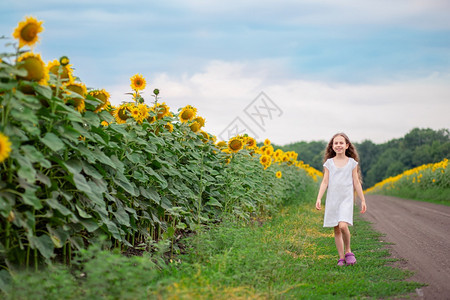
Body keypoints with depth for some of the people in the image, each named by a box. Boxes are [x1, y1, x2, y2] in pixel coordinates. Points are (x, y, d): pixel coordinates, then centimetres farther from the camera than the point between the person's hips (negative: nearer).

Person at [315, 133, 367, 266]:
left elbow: (356, 183, 7)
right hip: (332, 199, 2)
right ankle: (341, 257, 14)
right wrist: (319, 198, -8)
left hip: (346, 199, -2)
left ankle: (348, 251, 1)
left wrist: (363, 200, 7)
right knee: (336, 230, 4)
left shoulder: (352, 163, 3)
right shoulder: (329, 163, 5)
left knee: (343, 226, -21)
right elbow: (325, 182, 3)